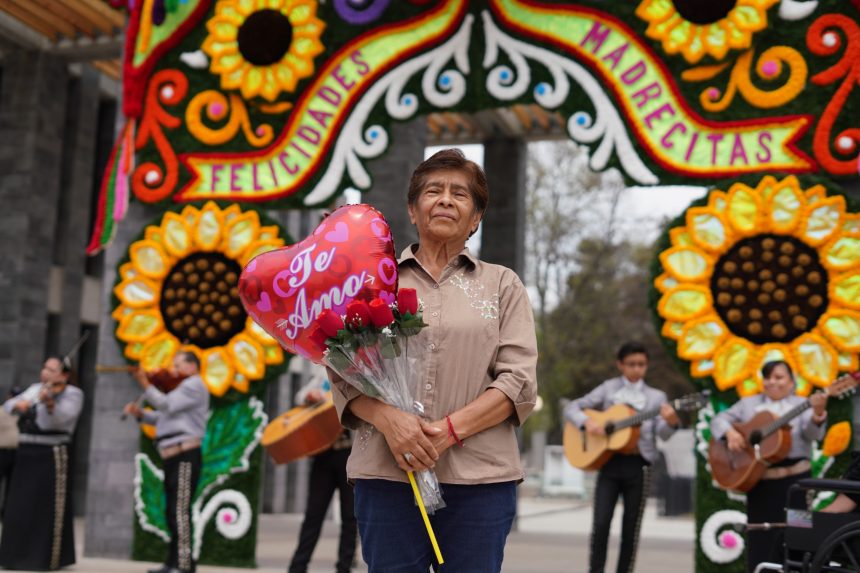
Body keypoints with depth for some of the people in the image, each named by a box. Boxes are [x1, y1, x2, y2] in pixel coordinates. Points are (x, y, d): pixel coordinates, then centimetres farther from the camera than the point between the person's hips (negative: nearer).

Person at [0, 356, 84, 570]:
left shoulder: (73, 394, -4)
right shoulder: (35, 388, 15)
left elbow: (61, 417, -22)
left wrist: (49, 402, -42)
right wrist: (17, 404, -12)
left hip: (51, 457, -7)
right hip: (25, 456, 7)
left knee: (47, 510, -4)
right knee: (18, 508, 10)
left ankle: (47, 558, 2)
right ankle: (18, 555, 21)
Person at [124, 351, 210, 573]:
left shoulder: (194, 385, -4)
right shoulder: (183, 388, 27)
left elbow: (167, 405, -15)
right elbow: (163, 416, 24)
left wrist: (145, 384, -10)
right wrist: (140, 414, 8)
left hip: (185, 456, -10)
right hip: (173, 458, 10)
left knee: (180, 510, -13)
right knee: (172, 512, 13)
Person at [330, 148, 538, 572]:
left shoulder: (503, 285, 12)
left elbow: (518, 381, 2)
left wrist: (449, 430, -12)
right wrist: (388, 419, -14)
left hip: (480, 478, 0)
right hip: (387, 474, 0)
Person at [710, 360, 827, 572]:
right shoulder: (749, 404, 11)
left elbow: (812, 434, -13)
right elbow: (718, 420, 10)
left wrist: (818, 414, -35)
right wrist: (730, 433, -12)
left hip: (794, 479, -2)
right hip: (759, 481, 2)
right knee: (759, 540, 5)